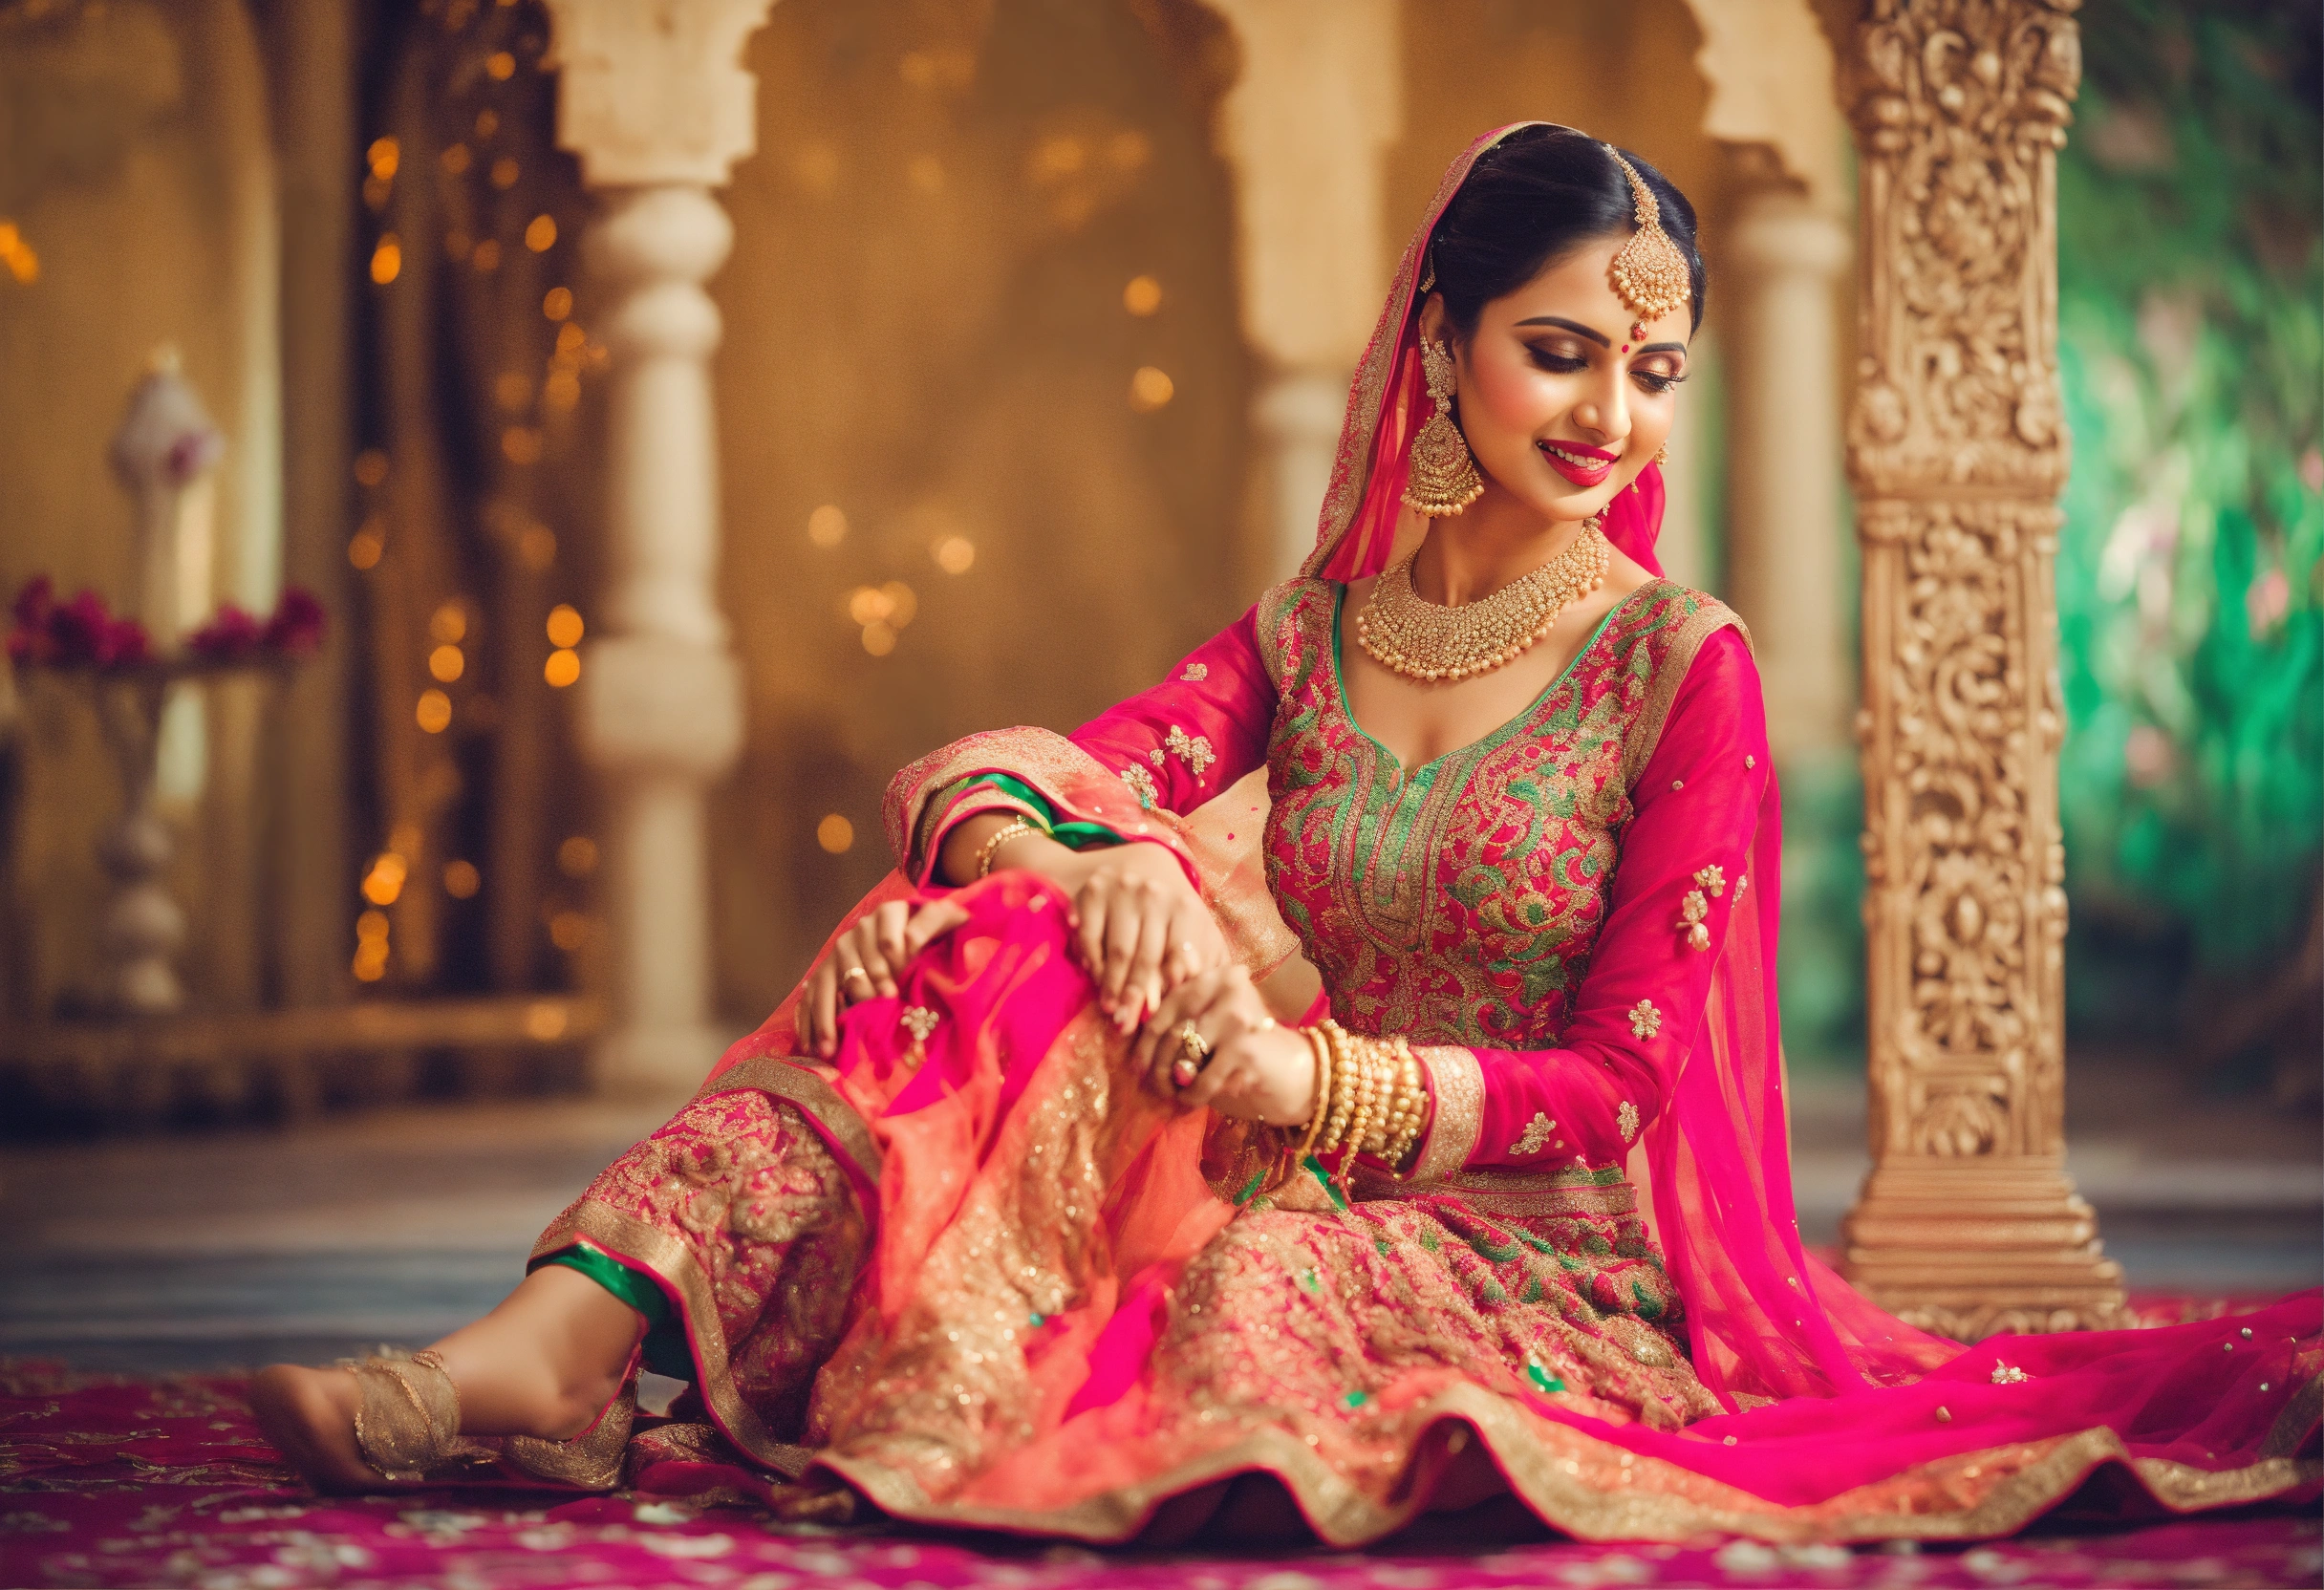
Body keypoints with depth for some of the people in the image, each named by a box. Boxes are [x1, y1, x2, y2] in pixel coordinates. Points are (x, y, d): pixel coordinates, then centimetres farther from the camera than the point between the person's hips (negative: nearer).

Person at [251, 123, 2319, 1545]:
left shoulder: (1683, 667, -3)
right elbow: (1059, 770, -2)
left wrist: (1314, 1079, -21)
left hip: (1542, 1269, -4)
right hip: (1298, 1210, 4)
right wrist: (1062, 838, -27)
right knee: (1018, 905, -18)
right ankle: (562, 1338, -32)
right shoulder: (1308, 631, 12)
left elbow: (1627, 1083, -7)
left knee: (1279, 1295, -37)